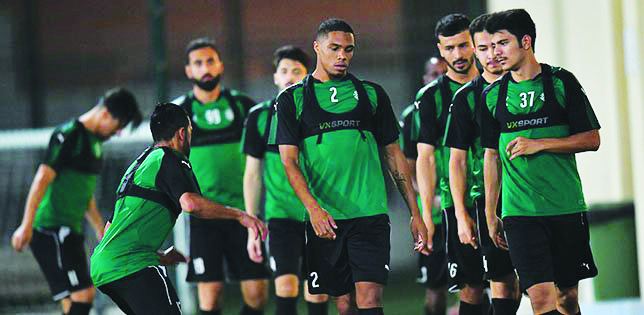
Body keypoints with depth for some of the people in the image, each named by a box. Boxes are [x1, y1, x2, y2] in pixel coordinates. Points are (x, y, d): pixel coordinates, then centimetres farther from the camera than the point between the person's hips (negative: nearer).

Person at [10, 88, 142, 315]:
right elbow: (42, 180, -17)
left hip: (71, 232, 10)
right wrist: (26, 226, -21)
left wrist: (100, 228, 30)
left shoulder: (94, 140, 17)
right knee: (82, 296, -16)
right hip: (52, 231, -10)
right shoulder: (69, 135, -12)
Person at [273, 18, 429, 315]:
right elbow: (289, 160, -1)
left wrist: (416, 214, 11)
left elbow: (394, 155, 16)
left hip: (370, 213, 0)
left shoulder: (372, 94, 12)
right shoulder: (292, 99, 6)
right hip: (323, 219, 0)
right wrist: (313, 208, -17)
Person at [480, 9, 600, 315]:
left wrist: (539, 144, -12)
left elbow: (592, 139, -1)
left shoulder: (561, 82, 1)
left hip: (567, 208, 0)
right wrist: (490, 214, 12)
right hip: (520, 212, 0)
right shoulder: (493, 95, 7)